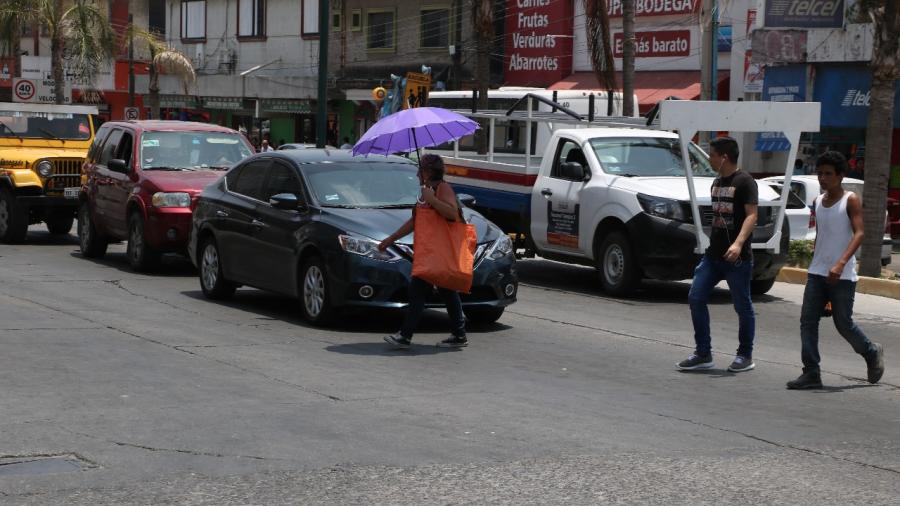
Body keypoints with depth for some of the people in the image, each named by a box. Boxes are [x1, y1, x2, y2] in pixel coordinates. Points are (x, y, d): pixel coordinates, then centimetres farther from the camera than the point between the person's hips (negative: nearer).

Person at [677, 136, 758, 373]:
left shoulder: (744, 181, -9)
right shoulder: (717, 182, 16)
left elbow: (751, 215, -18)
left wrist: (738, 243, -31)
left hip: (736, 257, -8)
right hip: (713, 254, 8)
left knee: (742, 306, 2)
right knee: (696, 298, -1)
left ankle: (745, 356, 14)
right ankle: (703, 354, 6)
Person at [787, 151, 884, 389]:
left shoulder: (850, 200, -7)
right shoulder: (818, 201, 12)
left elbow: (858, 233, -17)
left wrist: (841, 263, -28)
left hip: (842, 276, -6)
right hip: (817, 272, 6)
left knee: (843, 324, 2)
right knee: (807, 321, -5)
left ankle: (872, 352, 28)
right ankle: (811, 373, -4)